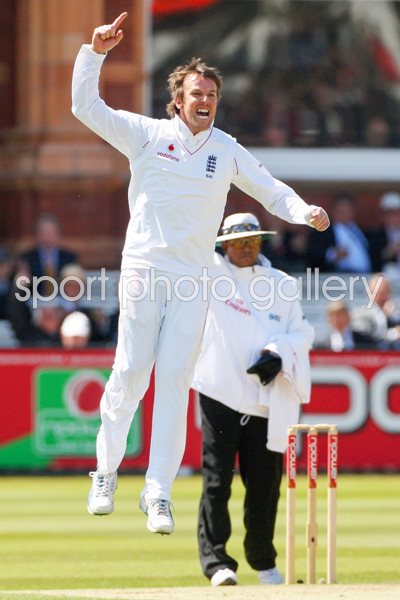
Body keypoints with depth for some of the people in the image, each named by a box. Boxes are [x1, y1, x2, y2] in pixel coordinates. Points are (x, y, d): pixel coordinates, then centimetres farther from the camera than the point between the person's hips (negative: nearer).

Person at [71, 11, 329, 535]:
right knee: (131, 372, -6)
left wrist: (304, 212, -7)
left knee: (175, 381, -3)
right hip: (143, 272, -2)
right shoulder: (148, 134, 2)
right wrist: (94, 53, -16)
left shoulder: (228, 152, 10)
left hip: (194, 280, 2)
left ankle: (158, 491, -1)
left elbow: (271, 191, 13)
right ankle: (106, 471, 11)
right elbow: (87, 107, -4)